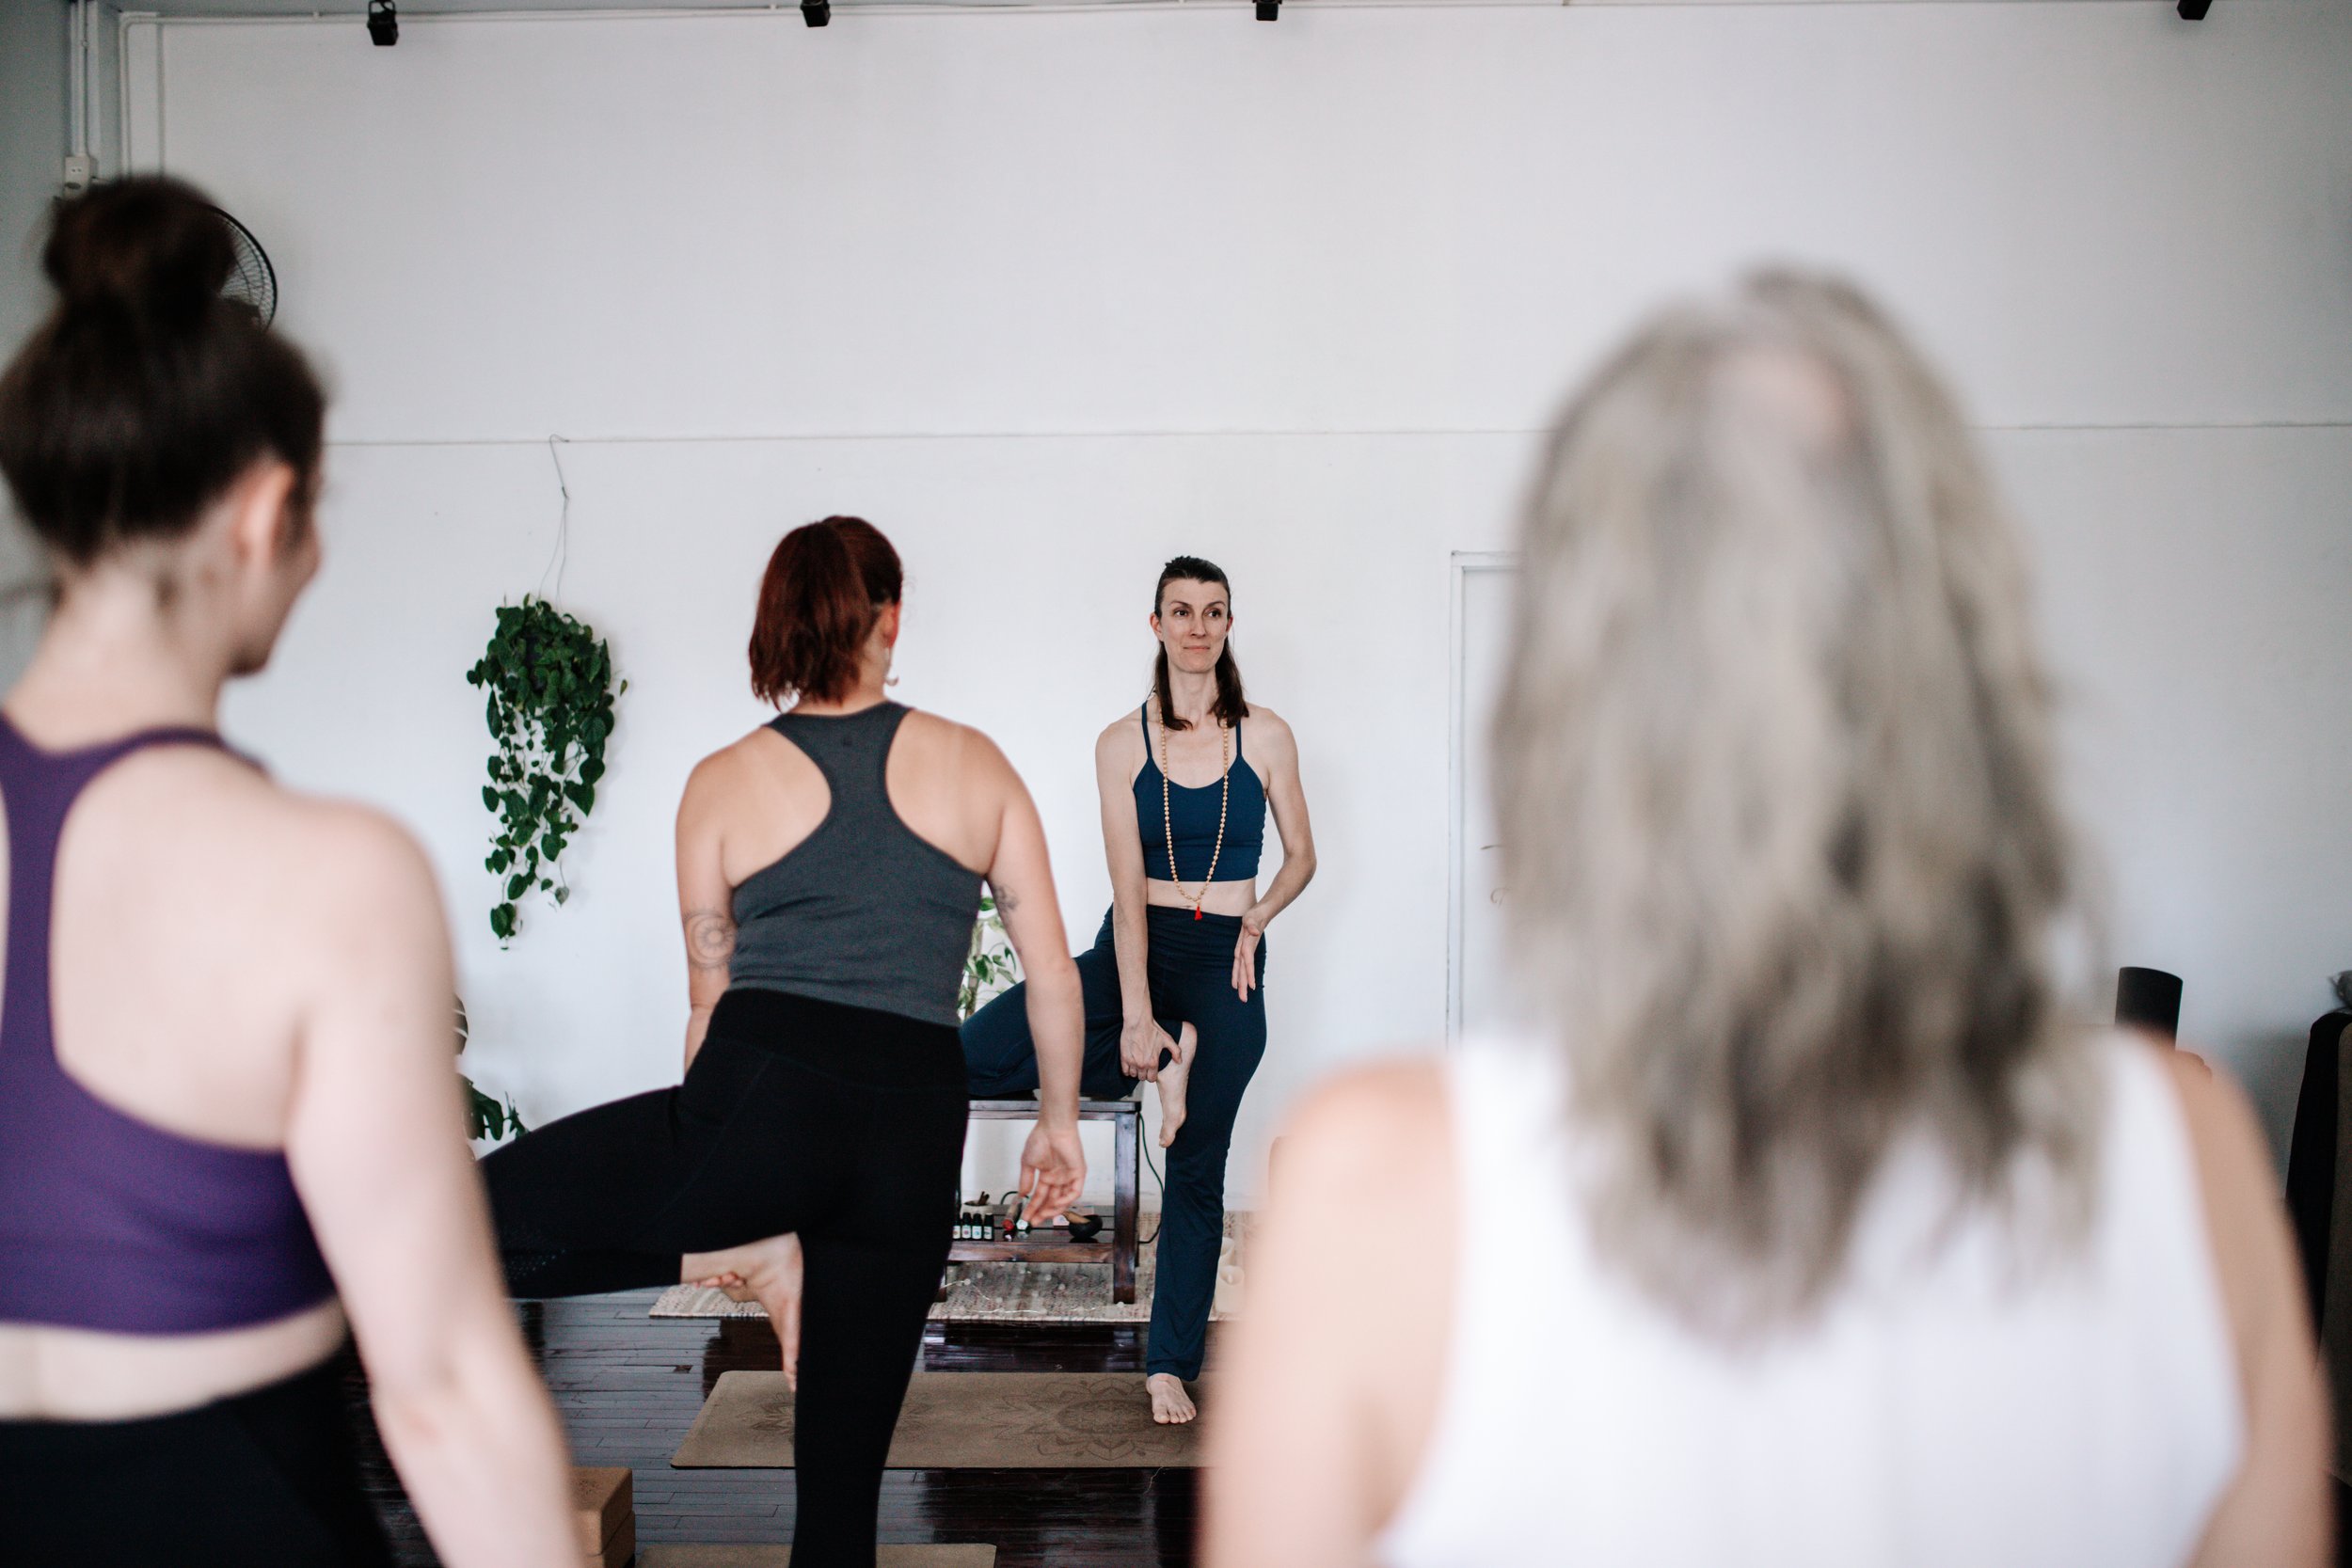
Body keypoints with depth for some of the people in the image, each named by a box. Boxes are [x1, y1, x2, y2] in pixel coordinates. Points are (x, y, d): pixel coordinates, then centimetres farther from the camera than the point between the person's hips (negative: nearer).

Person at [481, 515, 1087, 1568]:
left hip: (761, 1102, -3)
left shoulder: (721, 784, 8)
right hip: (915, 1129, 3)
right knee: (845, 1469, 15)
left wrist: (711, 1191, 27)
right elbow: (1053, 970, 10)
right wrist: (1058, 1121, 22)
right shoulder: (975, 764, 9)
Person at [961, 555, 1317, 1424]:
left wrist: (1260, 913, -11)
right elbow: (1129, 885, -11)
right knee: (966, 1056, -17)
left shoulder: (1265, 736, 0)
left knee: (1197, 1171, 3)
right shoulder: (1122, 742, -3)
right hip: (1132, 951, 1)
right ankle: (1164, 1058, -2)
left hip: (1224, 964, 0)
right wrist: (1136, 1017, -18)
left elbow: (1301, 856, 11)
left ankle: (1171, 1363, 20)